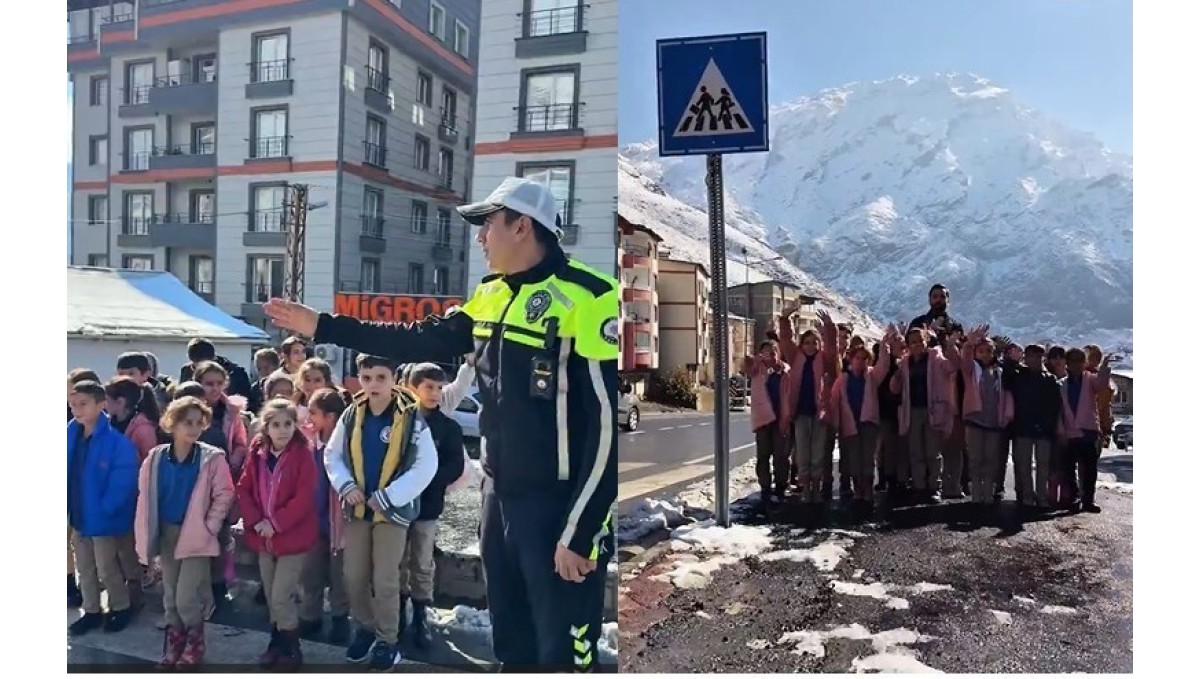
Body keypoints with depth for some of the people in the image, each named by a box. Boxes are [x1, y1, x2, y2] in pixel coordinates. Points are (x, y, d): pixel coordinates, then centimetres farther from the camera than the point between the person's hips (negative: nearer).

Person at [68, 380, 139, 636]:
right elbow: (69, 475, 6)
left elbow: (123, 482, -20)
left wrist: (102, 510, -19)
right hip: (78, 515, 6)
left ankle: (121, 608, 29)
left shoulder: (117, 441, -21)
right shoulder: (71, 435, -1)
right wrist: (69, 509, -1)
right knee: (85, 569, 19)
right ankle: (92, 611, 35)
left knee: (106, 569, 7)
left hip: (104, 518, -6)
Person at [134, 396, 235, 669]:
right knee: (170, 595, 14)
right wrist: (146, 536, 1)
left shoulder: (212, 458, -11)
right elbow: (145, 497, 4)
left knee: (186, 597, -6)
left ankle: (194, 642, 18)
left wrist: (208, 526, -11)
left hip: (195, 535, -4)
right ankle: (174, 643, 31)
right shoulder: (156, 457, -1)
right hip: (165, 534, 4)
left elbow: (224, 495, -7)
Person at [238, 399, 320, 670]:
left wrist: (275, 523, -19)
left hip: (293, 536, -5)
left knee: (281, 597, -4)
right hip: (263, 536, 5)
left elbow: (304, 498, -18)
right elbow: (243, 489, 3)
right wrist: (256, 520, -10)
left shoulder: (304, 454, -13)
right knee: (271, 597, 15)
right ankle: (278, 643, 33)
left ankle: (291, 649, 13)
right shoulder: (257, 452, 1)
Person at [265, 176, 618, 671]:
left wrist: (579, 531, -19)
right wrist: (322, 326, 15)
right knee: (509, 636, 23)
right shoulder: (492, 294, 8)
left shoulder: (588, 299, -19)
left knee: (562, 648, 5)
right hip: (500, 493, 8)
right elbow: (423, 340, 16)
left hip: (560, 506, -8)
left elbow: (608, 421, -20)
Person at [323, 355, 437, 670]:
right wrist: (345, 486, -8)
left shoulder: (411, 418, -14)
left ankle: (388, 639, 17)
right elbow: (332, 455, 9)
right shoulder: (351, 416, -1)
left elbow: (427, 465, -15)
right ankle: (365, 627, 32)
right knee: (353, 576, 11)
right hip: (357, 508, 4)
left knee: (385, 580, 0)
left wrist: (388, 496, -16)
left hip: (393, 509, -4)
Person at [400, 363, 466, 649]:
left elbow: (456, 467, -5)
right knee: (398, 563, 12)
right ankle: (399, 614, 27)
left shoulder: (449, 427, -1)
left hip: (427, 506, 0)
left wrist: (426, 480, -17)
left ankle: (419, 620, 18)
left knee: (422, 566, 7)